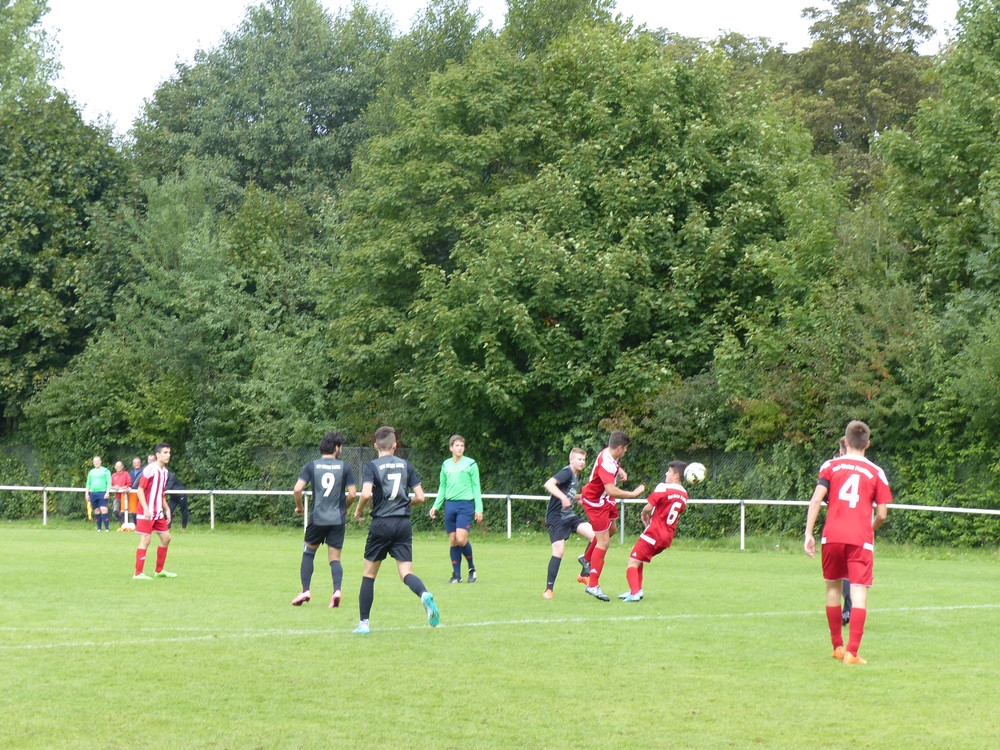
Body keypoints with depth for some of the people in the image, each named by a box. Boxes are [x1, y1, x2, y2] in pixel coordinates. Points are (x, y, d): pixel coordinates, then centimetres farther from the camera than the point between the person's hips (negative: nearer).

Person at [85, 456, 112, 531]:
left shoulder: (105, 471, 5)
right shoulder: (91, 472, 18)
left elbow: (109, 483, -1)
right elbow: (88, 484, 22)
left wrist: (107, 492, -12)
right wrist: (87, 494, 13)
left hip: (102, 493, -5)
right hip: (93, 493, 5)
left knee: (104, 510, -14)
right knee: (96, 511, 5)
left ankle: (107, 528, -14)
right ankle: (99, 528, 10)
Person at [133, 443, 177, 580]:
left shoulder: (164, 471, 11)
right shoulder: (150, 469, -13)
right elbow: (140, 489, -15)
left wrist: (167, 509, 15)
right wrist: (145, 508, -23)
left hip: (158, 512, 8)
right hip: (147, 512, -8)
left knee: (166, 537, 10)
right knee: (145, 540, -7)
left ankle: (159, 571, 21)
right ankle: (138, 573, -2)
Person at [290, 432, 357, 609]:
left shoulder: (311, 466, -1)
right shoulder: (345, 467, -2)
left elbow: (297, 490, -9)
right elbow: (352, 494, -5)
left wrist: (299, 507, 9)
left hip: (317, 518, 0)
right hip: (338, 519, 0)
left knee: (308, 553, 18)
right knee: (335, 558, 6)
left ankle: (306, 590, 8)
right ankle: (337, 590, -16)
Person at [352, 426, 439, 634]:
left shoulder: (371, 466, -3)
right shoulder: (406, 465, 7)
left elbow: (366, 493, -19)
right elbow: (420, 497, 4)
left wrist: (358, 510, 1)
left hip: (381, 523, -2)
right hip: (404, 523, 2)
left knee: (369, 574, 12)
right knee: (406, 572, 1)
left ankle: (364, 623, 13)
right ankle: (425, 595, -32)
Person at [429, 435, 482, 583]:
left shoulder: (471, 464, 0)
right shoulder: (446, 465, 11)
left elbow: (476, 487, 2)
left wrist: (479, 508, -3)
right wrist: (436, 506, 14)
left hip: (466, 504, -4)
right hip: (450, 504, 4)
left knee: (461, 539, -16)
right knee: (452, 540, 3)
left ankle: (472, 568, 6)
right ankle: (456, 575, 8)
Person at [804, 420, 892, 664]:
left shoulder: (831, 466, 7)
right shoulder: (876, 473, 6)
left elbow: (816, 499, -4)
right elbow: (882, 514, 4)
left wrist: (808, 534, -3)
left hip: (832, 536, 2)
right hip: (861, 539, -2)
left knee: (833, 587, 17)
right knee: (859, 593, -3)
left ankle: (838, 647, 24)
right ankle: (852, 652, -14)